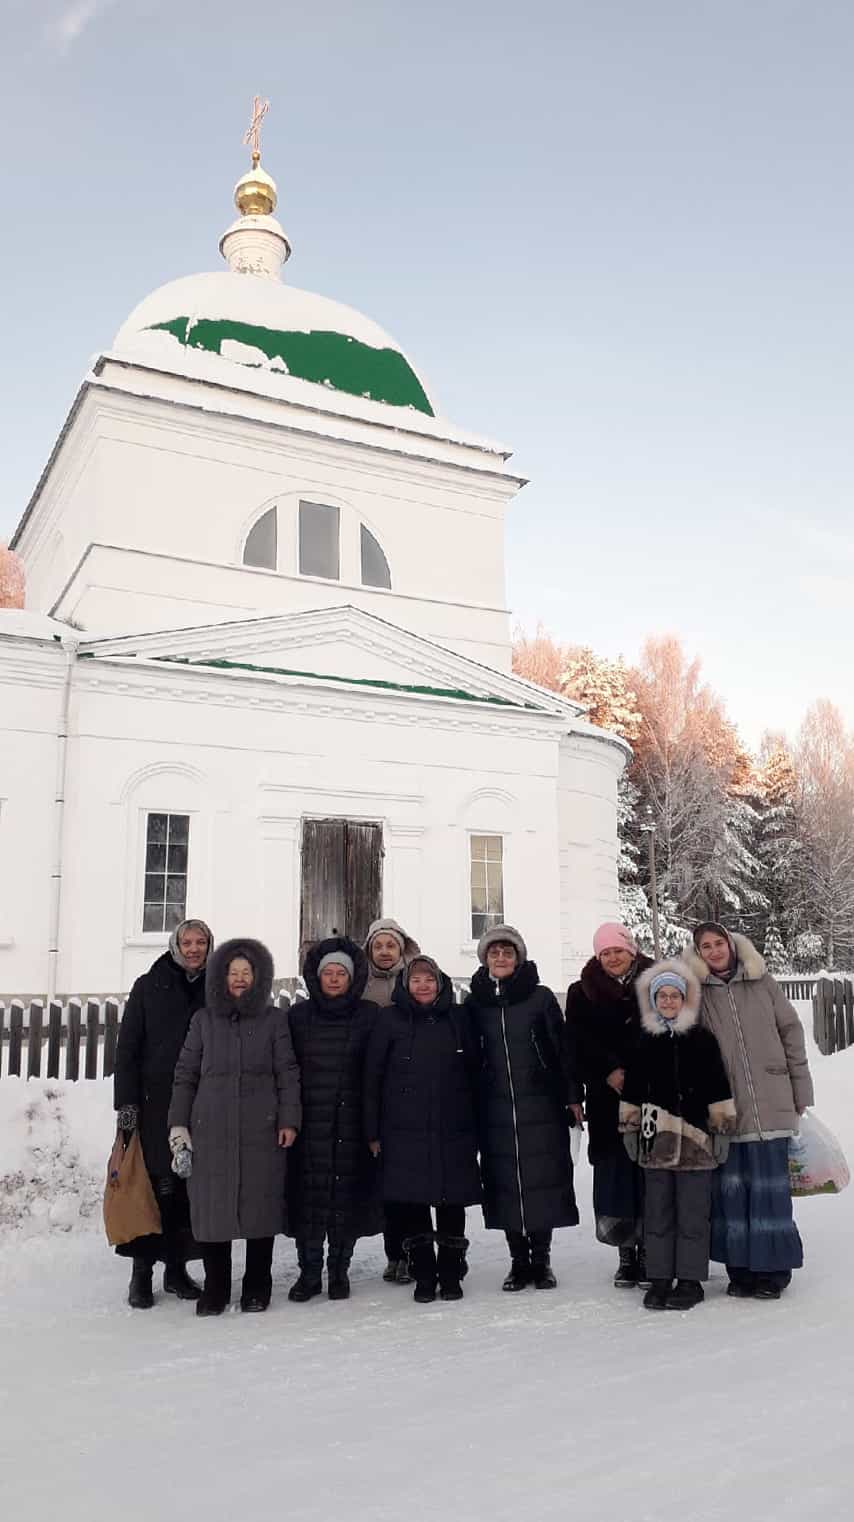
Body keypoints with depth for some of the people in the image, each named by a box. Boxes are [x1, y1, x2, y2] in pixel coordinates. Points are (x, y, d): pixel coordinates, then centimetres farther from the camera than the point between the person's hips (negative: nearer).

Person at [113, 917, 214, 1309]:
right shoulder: (149, 986, 3)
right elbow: (127, 1047, 1)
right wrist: (126, 1101, -6)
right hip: (155, 1103, -2)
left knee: (189, 1188, 6)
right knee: (154, 1185, -3)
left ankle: (177, 1268, 18)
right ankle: (142, 1271, 9)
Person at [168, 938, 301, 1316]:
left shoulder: (274, 1019, 7)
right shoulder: (204, 1019, 10)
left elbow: (287, 1074, 5)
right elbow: (185, 1074, 11)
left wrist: (289, 1119, -3)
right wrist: (178, 1125, 4)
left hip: (261, 1129, -1)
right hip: (211, 1129, 1)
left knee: (261, 1204, 2)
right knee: (212, 1205, 0)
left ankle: (257, 1287, 18)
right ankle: (215, 1288, 16)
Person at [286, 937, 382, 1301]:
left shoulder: (369, 1016, 3)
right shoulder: (299, 1015, 7)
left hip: (351, 1123, -1)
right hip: (309, 1122, 1)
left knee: (347, 1193, 2)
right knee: (308, 1193, 0)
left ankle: (339, 1269, 18)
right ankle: (309, 1271, 14)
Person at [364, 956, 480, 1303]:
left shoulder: (457, 1017, 5)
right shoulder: (389, 1020, 0)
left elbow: (473, 1072, 8)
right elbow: (372, 1076, 0)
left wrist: (475, 1127, 6)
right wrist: (373, 1131, -2)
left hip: (453, 1131, 1)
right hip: (404, 1132, -1)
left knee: (452, 1202, 7)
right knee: (410, 1204, 2)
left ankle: (451, 1274, 23)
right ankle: (424, 1275, 19)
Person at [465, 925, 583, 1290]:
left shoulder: (541, 997, 0)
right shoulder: (474, 1003, 6)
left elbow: (563, 1048, 1)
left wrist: (572, 1096, -2)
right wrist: (470, 1106, 8)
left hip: (542, 1106, -2)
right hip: (495, 1109, 2)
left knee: (543, 1180, 1)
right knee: (505, 1183, 5)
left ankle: (541, 1260, 16)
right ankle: (519, 1260, 19)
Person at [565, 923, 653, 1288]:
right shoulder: (582, 994, 9)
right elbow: (579, 1042, 2)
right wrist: (609, 1071, -11)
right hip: (607, 1098, 0)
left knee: (650, 1175, -1)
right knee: (614, 1173, 0)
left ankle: (647, 1251, 15)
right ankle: (626, 1253, 16)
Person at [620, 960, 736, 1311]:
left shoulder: (702, 1039, 0)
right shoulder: (643, 1042, 7)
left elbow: (717, 1089, 3)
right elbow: (631, 1092, 13)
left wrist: (722, 1126, 0)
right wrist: (630, 1127, 12)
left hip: (695, 1139, -2)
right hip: (656, 1138, 2)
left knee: (692, 1213, 3)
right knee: (657, 1213, 8)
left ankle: (690, 1280, 15)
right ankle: (660, 1279, 19)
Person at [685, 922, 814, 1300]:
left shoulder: (761, 981, 4)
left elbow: (791, 1031, 8)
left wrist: (800, 1091, 6)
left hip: (770, 1105, 0)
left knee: (769, 1184, 3)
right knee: (731, 1186, 4)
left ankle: (773, 1269, 16)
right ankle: (741, 1268, 17)